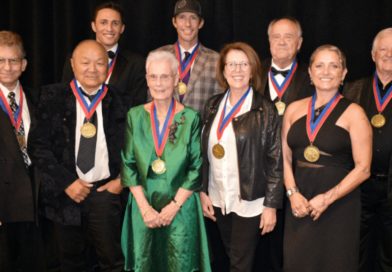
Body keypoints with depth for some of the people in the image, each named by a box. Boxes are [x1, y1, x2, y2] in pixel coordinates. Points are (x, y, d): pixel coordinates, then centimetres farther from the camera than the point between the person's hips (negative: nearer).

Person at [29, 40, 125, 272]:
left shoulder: (119, 100, 2)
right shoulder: (53, 97, 0)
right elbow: (39, 145, -4)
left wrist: (121, 179, -4)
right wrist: (67, 182, -10)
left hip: (105, 191, 0)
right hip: (65, 193, 1)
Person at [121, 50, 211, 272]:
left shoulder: (191, 118, -5)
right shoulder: (135, 116, 0)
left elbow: (196, 168, -5)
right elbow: (128, 164, -1)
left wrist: (174, 205, -11)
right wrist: (144, 207, -9)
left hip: (181, 208, -1)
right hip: (143, 207, 2)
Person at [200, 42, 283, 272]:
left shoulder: (265, 109, -9)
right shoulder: (214, 105, 4)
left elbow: (275, 161, -9)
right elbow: (205, 151, 9)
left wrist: (271, 205, -10)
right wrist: (203, 191, 6)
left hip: (250, 201, -4)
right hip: (218, 199, 5)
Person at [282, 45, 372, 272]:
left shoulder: (353, 113, -5)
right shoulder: (294, 109, 7)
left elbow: (362, 168, -8)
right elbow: (285, 158, 9)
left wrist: (326, 199, -13)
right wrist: (293, 193, -6)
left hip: (338, 204, -3)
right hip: (300, 203, 3)